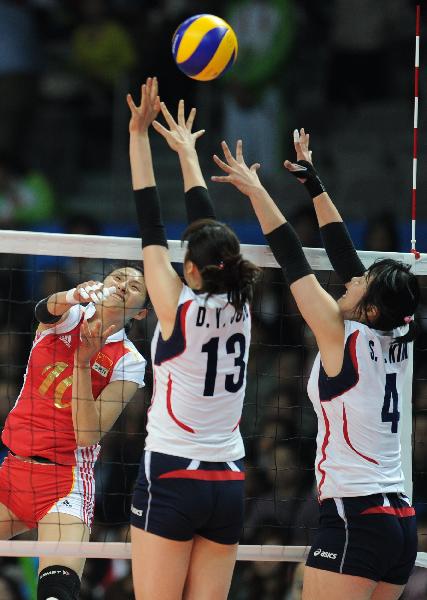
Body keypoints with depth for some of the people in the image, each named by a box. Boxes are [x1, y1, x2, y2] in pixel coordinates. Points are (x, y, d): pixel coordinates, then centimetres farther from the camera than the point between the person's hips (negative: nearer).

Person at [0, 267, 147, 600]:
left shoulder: (129, 363, -2)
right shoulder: (68, 317, 5)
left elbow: (88, 436, -11)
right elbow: (47, 309, -22)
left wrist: (83, 361, -17)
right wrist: (75, 295, -44)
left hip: (65, 478, -3)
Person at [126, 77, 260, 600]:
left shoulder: (180, 310, -9)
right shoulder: (239, 307, 3)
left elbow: (151, 228, -4)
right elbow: (209, 231, 15)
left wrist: (139, 135, 1)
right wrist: (187, 152, 26)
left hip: (171, 482, -5)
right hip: (228, 486, 5)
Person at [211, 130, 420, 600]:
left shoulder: (344, 340, -9)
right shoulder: (394, 344, 9)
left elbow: (293, 261, -5)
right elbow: (344, 256, 18)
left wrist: (256, 190, 3)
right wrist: (314, 184, 24)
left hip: (353, 521, -8)